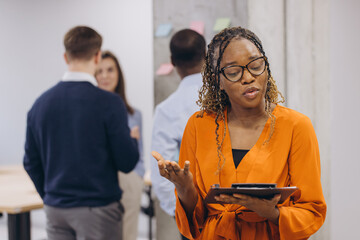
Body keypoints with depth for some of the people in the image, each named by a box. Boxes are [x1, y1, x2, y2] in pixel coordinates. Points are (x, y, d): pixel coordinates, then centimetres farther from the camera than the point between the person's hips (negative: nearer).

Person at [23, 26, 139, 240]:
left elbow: (31, 162, 9)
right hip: (97, 209, -5)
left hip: (55, 209, 5)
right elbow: (127, 162, -11)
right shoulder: (109, 103, -14)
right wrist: (133, 140, 10)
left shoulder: (41, 103, 2)